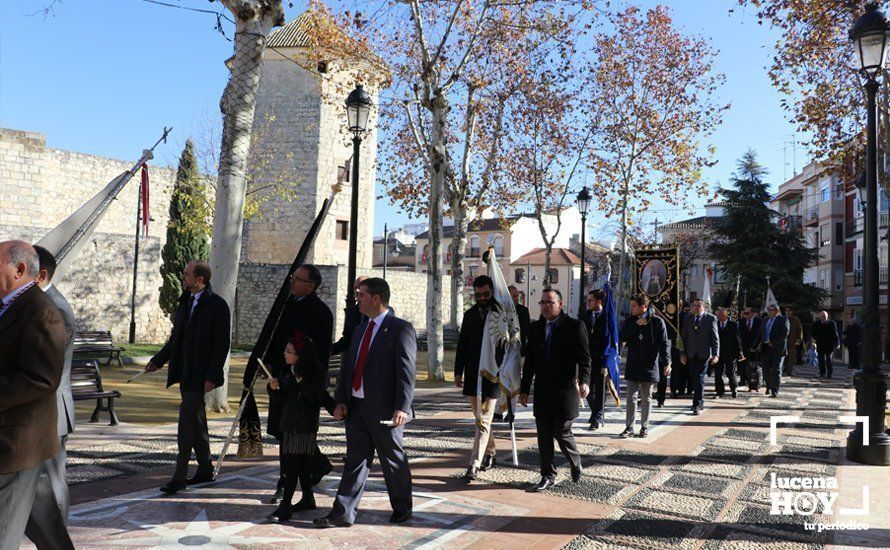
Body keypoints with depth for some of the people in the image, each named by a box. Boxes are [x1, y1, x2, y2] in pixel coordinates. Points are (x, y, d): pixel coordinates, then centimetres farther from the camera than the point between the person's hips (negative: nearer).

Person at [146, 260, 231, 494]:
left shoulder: (217, 305, -13)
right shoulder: (186, 301, 12)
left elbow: (222, 344, -15)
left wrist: (212, 376, -18)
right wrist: (158, 360, 15)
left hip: (200, 374, -8)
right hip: (184, 371, 8)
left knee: (187, 419, -9)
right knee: (196, 420, 15)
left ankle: (179, 477, -2)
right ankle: (205, 469, 27)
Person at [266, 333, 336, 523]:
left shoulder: (316, 374, -8)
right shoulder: (285, 372, 3)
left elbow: (323, 396, 3)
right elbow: (281, 398, 10)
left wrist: (335, 409, -11)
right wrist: (274, 388, -10)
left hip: (306, 427, -5)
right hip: (288, 424, 5)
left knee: (293, 465, -8)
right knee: (301, 465, 13)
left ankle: (285, 506, -6)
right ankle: (308, 498, 28)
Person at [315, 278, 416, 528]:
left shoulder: (400, 329, -8)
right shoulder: (360, 330, 16)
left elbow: (406, 371, -15)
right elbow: (347, 367, 15)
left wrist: (402, 407, -22)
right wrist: (341, 400, 5)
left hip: (384, 409, -6)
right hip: (356, 406, 6)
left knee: (393, 460, 9)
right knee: (355, 460, 7)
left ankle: (402, 508, 26)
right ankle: (343, 514, 11)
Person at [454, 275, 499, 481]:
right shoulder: (470, 314, 11)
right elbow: (462, 345, 13)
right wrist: (458, 371, 7)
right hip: (473, 374, 5)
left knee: (484, 421, -7)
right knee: (480, 420, 14)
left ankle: (474, 465, -8)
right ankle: (490, 453, 31)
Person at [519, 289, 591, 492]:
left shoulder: (574, 326, -6)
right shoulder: (535, 327, 9)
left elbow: (584, 357, -9)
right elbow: (529, 361, 12)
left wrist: (584, 381, -25)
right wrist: (524, 389, 11)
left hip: (564, 391, -4)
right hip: (542, 392, 5)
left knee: (562, 433, 0)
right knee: (544, 437, 7)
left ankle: (576, 463, 28)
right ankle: (548, 475, 20)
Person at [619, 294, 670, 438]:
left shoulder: (657, 322, -5)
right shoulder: (630, 321, 6)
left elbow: (664, 343, -5)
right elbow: (622, 337, -7)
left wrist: (666, 362, -15)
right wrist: (636, 325, -14)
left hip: (649, 366, -2)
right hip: (633, 366, 2)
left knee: (646, 398, 10)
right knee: (631, 397, 1)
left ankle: (644, 427, 19)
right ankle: (629, 427, 6)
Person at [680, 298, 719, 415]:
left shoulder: (711, 318, -1)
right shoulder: (688, 318, 8)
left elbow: (715, 338, -2)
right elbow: (684, 337, 9)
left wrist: (716, 354, -9)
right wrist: (683, 353, 4)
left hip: (704, 354, -4)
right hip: (691, 354, 4)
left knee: (699, 378, -9)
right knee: (694, 379, 8)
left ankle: (697, 405, -6)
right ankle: (700, 401, 24)